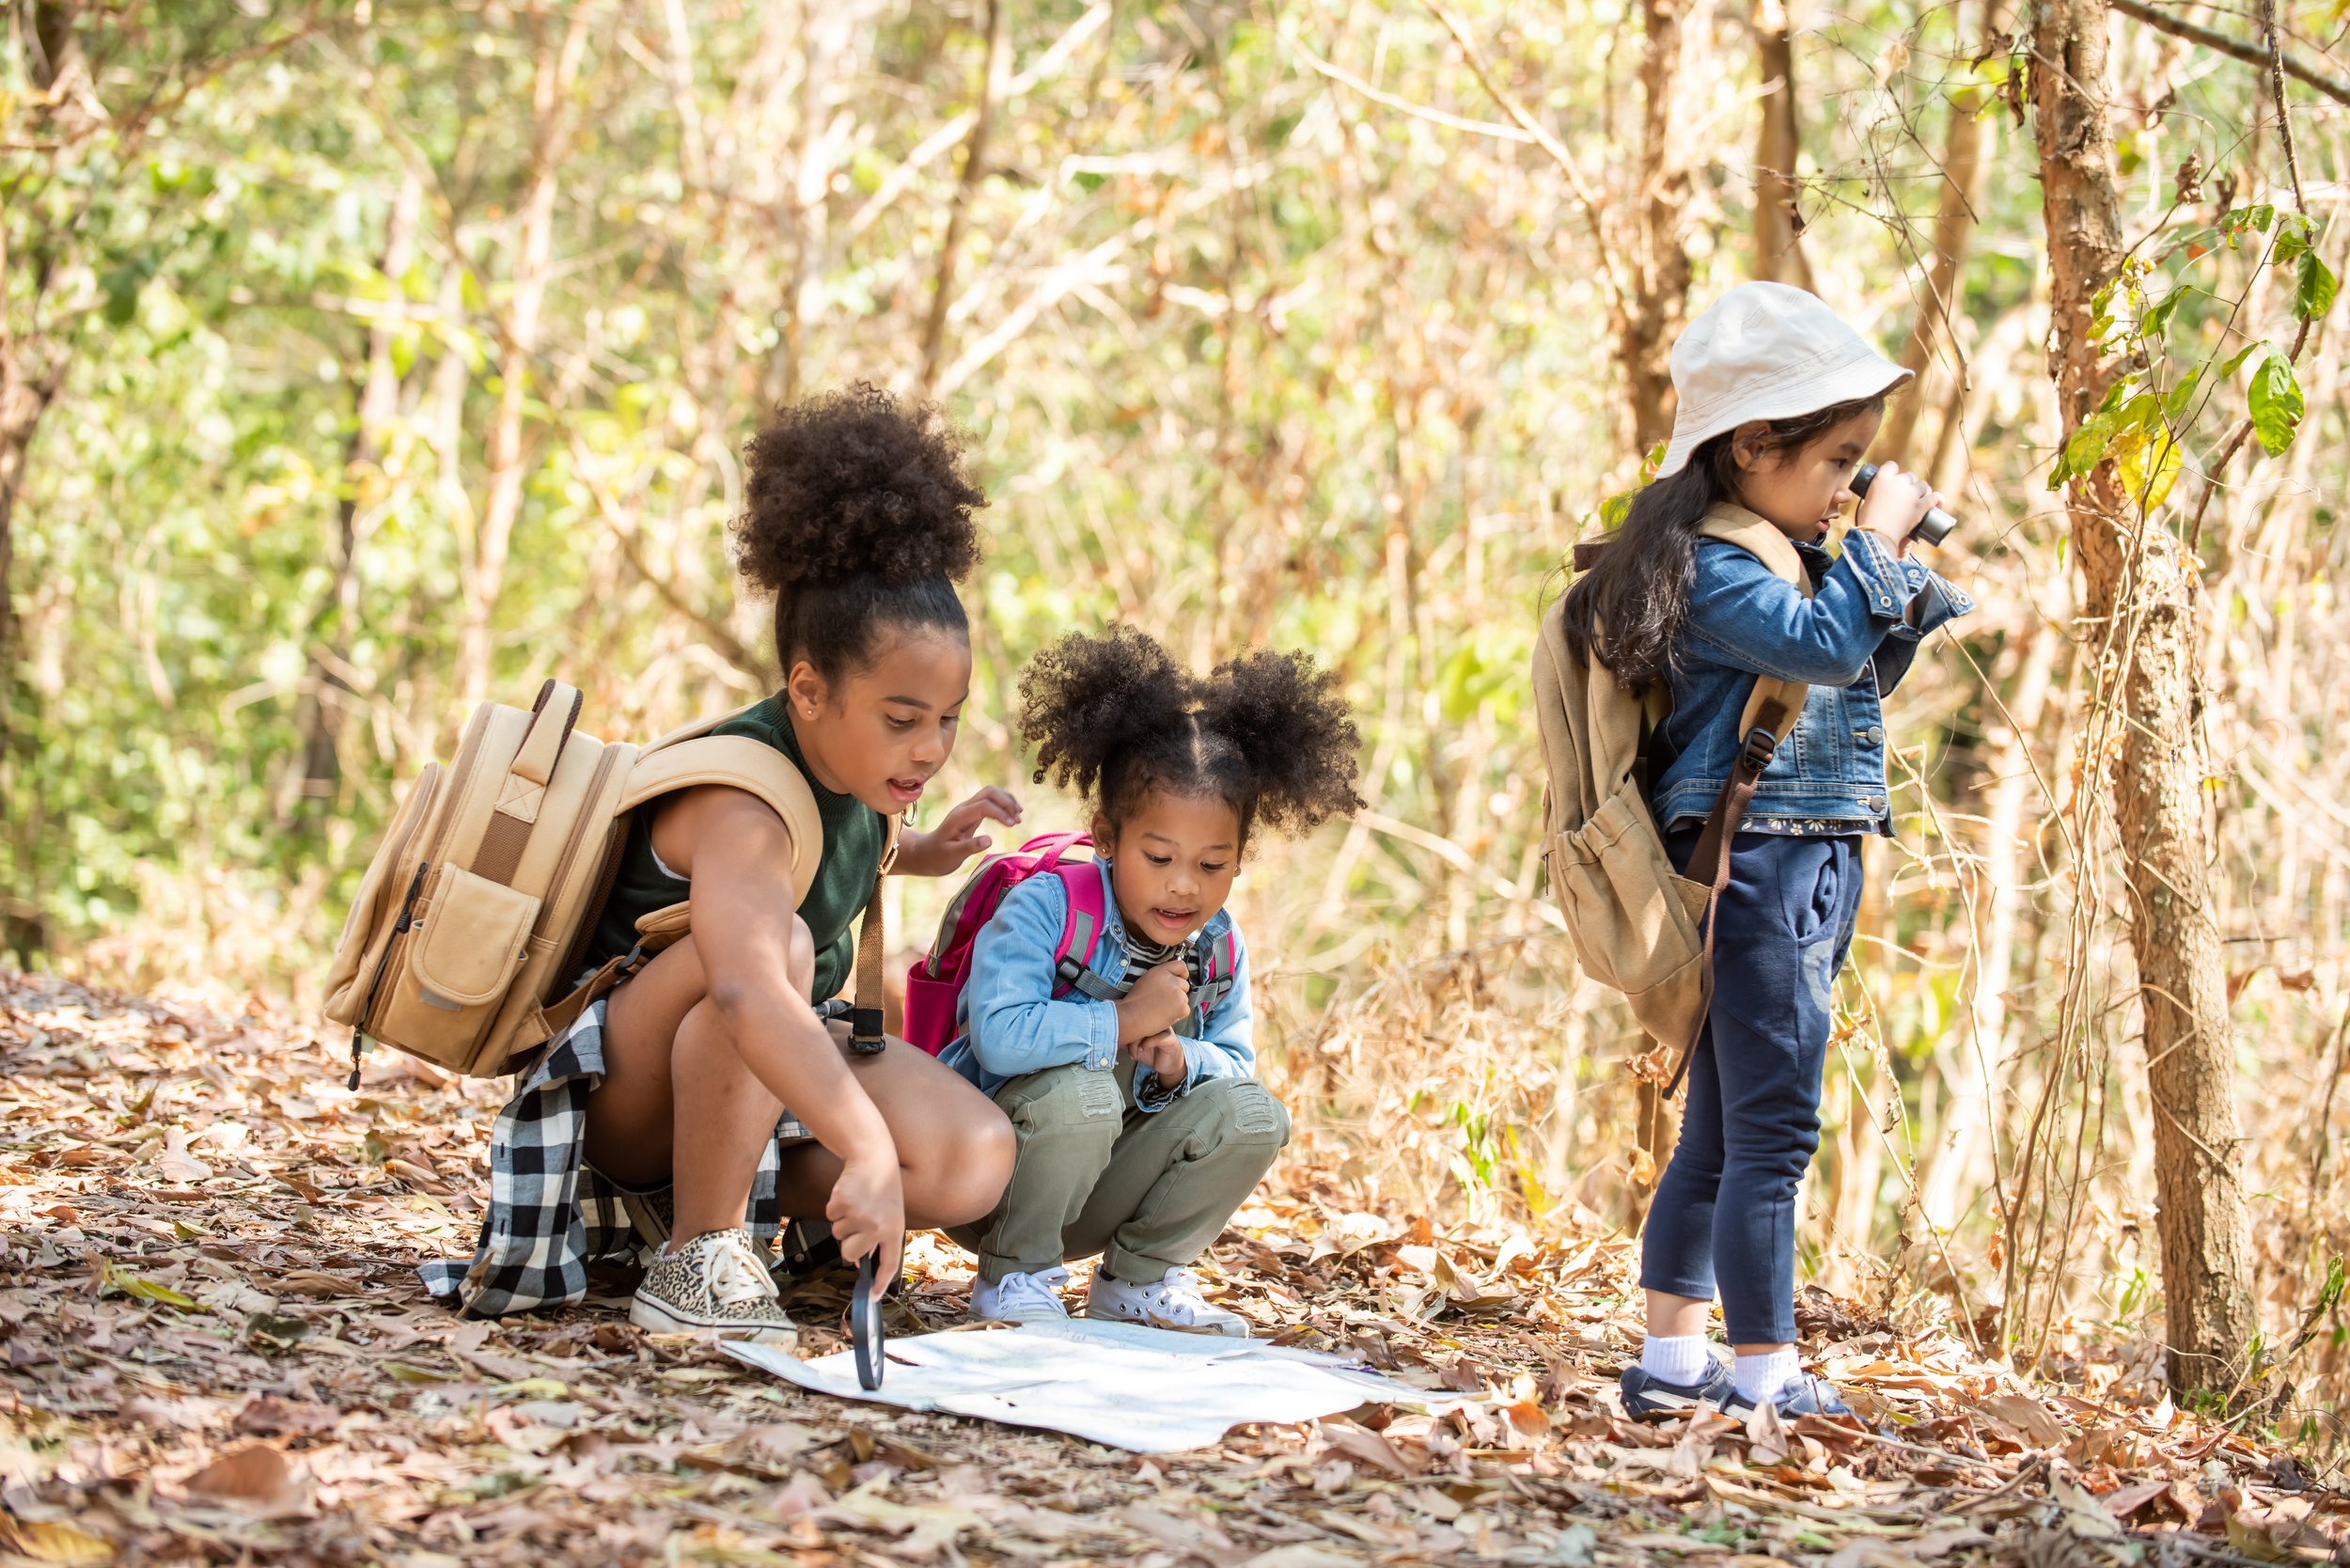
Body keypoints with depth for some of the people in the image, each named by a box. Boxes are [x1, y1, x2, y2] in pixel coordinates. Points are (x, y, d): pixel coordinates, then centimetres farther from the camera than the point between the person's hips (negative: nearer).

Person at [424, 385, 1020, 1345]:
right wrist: (867, 1149, -63)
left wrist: (923, 854, 5)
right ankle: (695, 1259, -26)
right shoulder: (738, 804, -31)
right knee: (776, 940, -39)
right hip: (619, 1082, -8)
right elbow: (748, 991, -52)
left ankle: (674, 1200, 0)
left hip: (771, 1070, 8)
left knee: (973, 1163, -18)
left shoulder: (851, 764, -4)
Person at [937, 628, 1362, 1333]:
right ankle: (1014, 1275, -11)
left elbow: (1237, 1059, 6)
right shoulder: (1043, 909, -21)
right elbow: (1000, 1036, -36)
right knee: (1080, 1091, -35)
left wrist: (1183, 1059, -18)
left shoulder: (1219, 950, -1)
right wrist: (1125, 1020, -28)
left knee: (1250, 1113, -11)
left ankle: (1140, 1276, 7)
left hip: (1100, 1193, 6)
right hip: (988, 1183, -6)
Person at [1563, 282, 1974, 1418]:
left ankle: (1673, 1356, 20)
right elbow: (1824, 644, -28)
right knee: (1772, 1129, -8)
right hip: (1755, 867, -10)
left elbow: (1866, 673, 26)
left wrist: (1901, 576, 11)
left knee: (1721, 1131, 13)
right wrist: (1877, 538, -17)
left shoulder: (1789, 556, 15)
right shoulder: (1710, 567, -15)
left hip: (1809, 871, 10)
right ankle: (1764, 1371, -3)